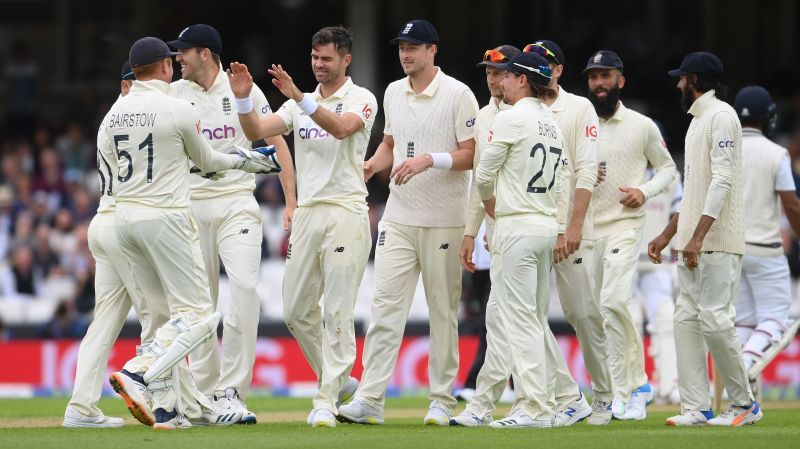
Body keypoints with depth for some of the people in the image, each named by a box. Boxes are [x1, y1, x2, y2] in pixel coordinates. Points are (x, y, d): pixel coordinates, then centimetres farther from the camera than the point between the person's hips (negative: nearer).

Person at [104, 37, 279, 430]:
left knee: (162, 316, 11)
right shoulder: (178, 110, -9)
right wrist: (242, 161, 23)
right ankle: (138, 373, -25)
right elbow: (206, 162, 5)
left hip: (123, 217, 7)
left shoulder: (115, 113, 8)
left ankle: (187, 407, 9)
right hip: (165, 217, -7)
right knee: (197, 314, -5)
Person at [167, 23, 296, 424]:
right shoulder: (173, 94, 7)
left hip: (237, 204, -2)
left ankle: (231, 392, -17)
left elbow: (276, 142, 5)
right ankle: (206, 395, 10)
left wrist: (291, 202, -2)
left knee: (244, 288, -18)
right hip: (190, 206, 2)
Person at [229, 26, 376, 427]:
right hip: (307, 213, 7)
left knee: (337, 311, -9)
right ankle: (338, 381, 24)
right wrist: (242, 99, -15)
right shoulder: (301, 104, 16)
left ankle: (326, 401, -9)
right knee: (296, 310, 8)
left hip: (346, 211, -7)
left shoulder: (360, 99, -2)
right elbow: (257, 131, 3)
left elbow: (341, 128, -24)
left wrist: (298, 97, -34)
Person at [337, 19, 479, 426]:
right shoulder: (393, 93, 12)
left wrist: (429, 160, -23)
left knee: (443, 310, 2)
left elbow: (473, 155, -10)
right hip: (399, 218, 5)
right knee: (385, 303, -4)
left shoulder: (458, 94, -7)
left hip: (444, 221, -5)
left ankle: (442, 401, 10)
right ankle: (370, 400, -9)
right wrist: (373, 164, 3)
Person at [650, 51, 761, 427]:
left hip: (717, 242, -10)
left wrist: (698, 237, -24)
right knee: (687, 319, 3)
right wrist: (667, 235, 25)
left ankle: (744, 404, -1)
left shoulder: (720, 116, -10)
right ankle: (697, 408, 2)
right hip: (693, 243, 10)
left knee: (714, 318, -11)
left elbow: (722, 181, -19)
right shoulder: (697, 121, 21)